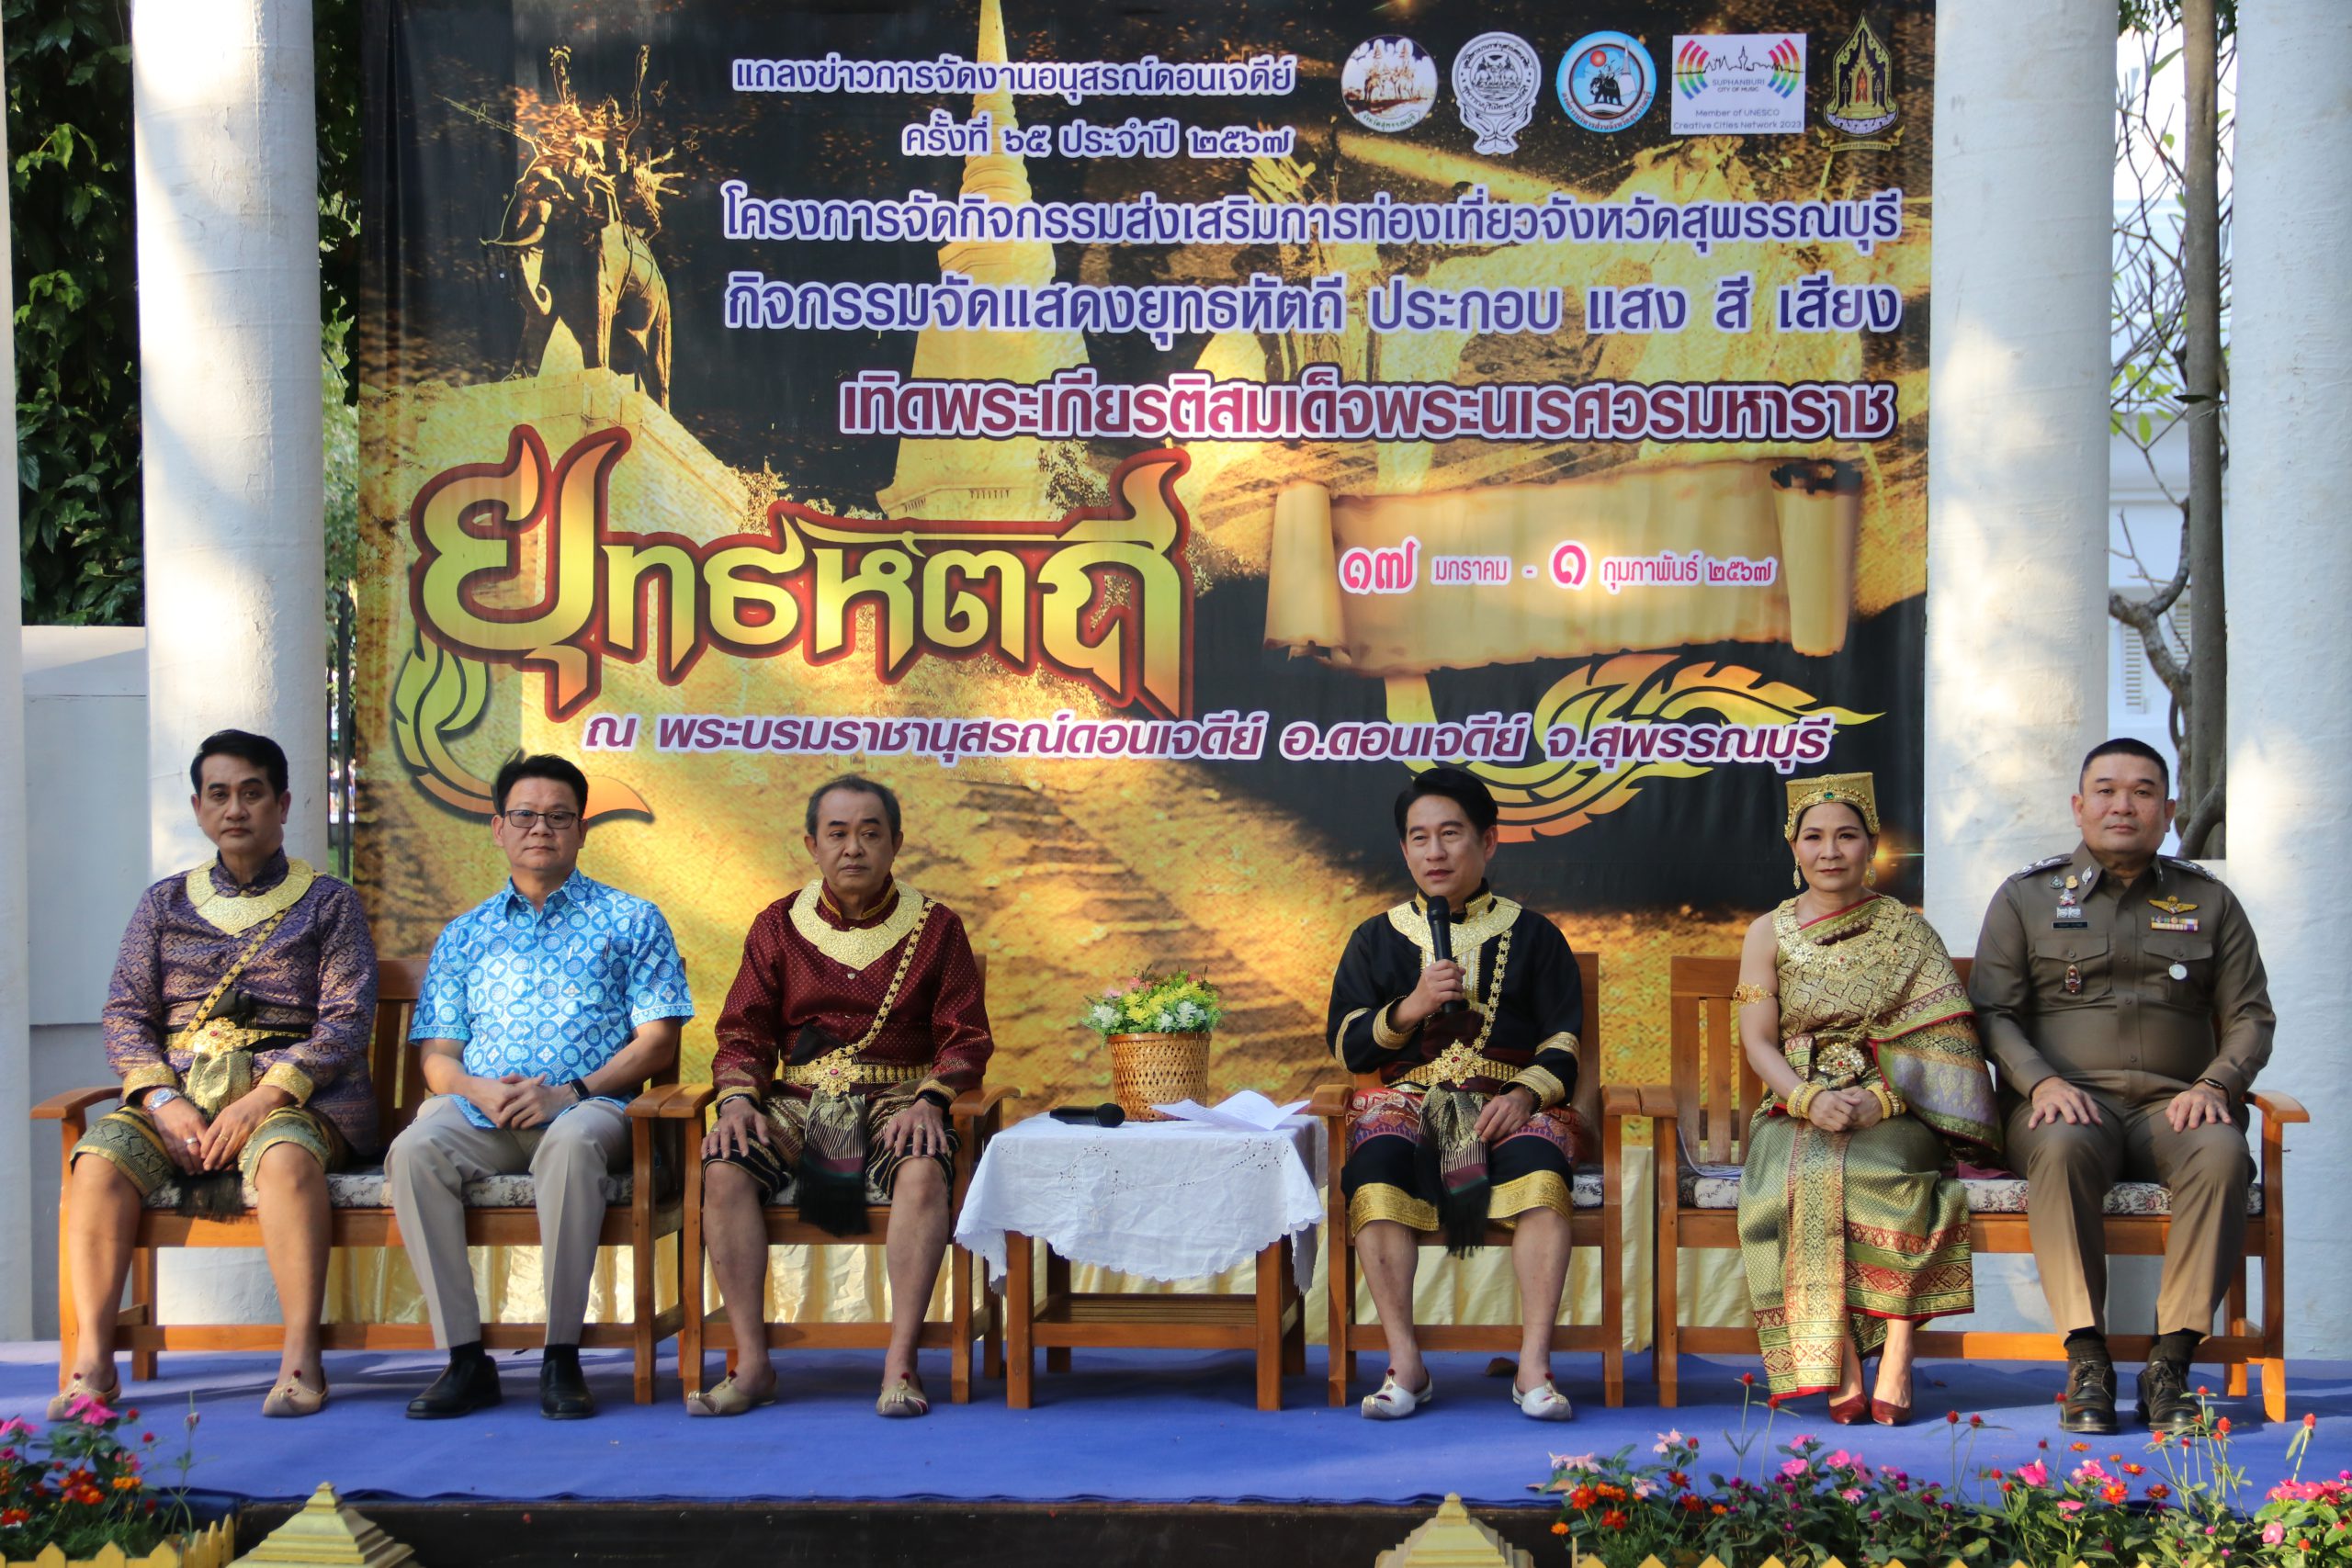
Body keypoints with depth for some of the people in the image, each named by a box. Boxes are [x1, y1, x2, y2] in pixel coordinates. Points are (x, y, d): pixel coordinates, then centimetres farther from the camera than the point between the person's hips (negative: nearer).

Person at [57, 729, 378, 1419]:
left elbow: (347, 1020, -1)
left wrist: (265, 1098, -16)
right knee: (100, 1159, -27)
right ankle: (91, 1359, -24)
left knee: (285, 1155, -37)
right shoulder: (164, 903, 19)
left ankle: (300, 1357, -34)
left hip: (291, 1090, -3)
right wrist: (163, 1102, -10)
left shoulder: (327, 903, 11)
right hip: (177, 1092, 3)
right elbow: (124, 1014, 10)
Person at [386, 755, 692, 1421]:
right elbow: (437, 1054, 16)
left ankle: (562, 1358, -31)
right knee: (415, 1149, -31)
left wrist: (570, 1091, -11)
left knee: (570, 1142, -39)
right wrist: (480, 1090, -9)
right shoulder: (466, 934, 22)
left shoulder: (630, 921, 14)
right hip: (480, 1109, 3)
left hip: (588, 1105, -2)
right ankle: (465, 1359, -26)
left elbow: (658, 1041, 4)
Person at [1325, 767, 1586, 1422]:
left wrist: (1526, 1094, -12)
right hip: (1406, 1099, 1)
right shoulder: (1378, 939, 16)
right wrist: (1410, 1008, -8)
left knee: (1542, 1176, -35)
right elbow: (1346, 1045, 9)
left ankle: (1534, 1367, -31)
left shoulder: (1531, 936, 14)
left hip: (1507, 1103, -1)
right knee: (1374, 1175, -34)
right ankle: (1405, 1364, -28)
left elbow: (1563, 1043, 8)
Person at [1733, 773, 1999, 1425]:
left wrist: (1880, 1099, -18)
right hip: (1798, 1110, 1)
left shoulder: (1907, 931, 8)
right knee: (1803, 1174, -33)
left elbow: (1944, 1040, 0)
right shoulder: (1768, 934, 11)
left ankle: (1895, 1365, -31)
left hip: (1895, 1112, -1)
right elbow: (1757, 1041, 3)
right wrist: (1809, 1100, -17)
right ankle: (1841, 1370, -30)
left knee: (1880, 1170, -35)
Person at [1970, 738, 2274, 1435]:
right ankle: (2086, 1363, -34)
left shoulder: (2208, 901, 18)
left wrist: (2215, 1085, -7)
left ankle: (2170, 1363, -31)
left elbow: (2250, 1016, 14)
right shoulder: (2026, 897, 13)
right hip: (2068, 1100, -1)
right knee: (2063, 1148, -38)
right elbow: (1992, 1011, 6)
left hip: (2173, 1103, 1)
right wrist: (2041, 1082, -13)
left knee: (2222, 1153, -34)